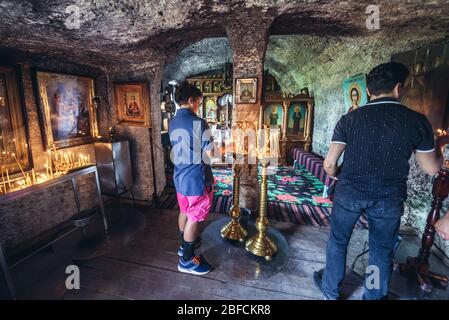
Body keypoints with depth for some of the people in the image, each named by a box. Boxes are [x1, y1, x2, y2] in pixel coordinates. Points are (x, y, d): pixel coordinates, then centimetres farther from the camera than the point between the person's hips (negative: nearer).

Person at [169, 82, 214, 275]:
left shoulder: (172, 123, 6)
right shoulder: (198, 123, -19)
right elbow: (209, 153, -16)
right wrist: (209, 146, 4)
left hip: (180, 176, 8)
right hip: (196, 177, -8)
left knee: (184, 211, 23)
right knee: (194, 218, 5)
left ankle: (185, 245, 42)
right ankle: (187, 260, 19)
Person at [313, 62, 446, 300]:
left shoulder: (349, 119, -8)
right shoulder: (417, 121, -6)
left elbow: (329, 163, -8)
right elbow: (432, 168, 4)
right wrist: (438, 146, 23)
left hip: (349, 193, 0)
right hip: (389, 199, 1)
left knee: (337, 241, 18)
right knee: (382, 251, 20)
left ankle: (330, 290, 37)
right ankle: (375, 297, 40)